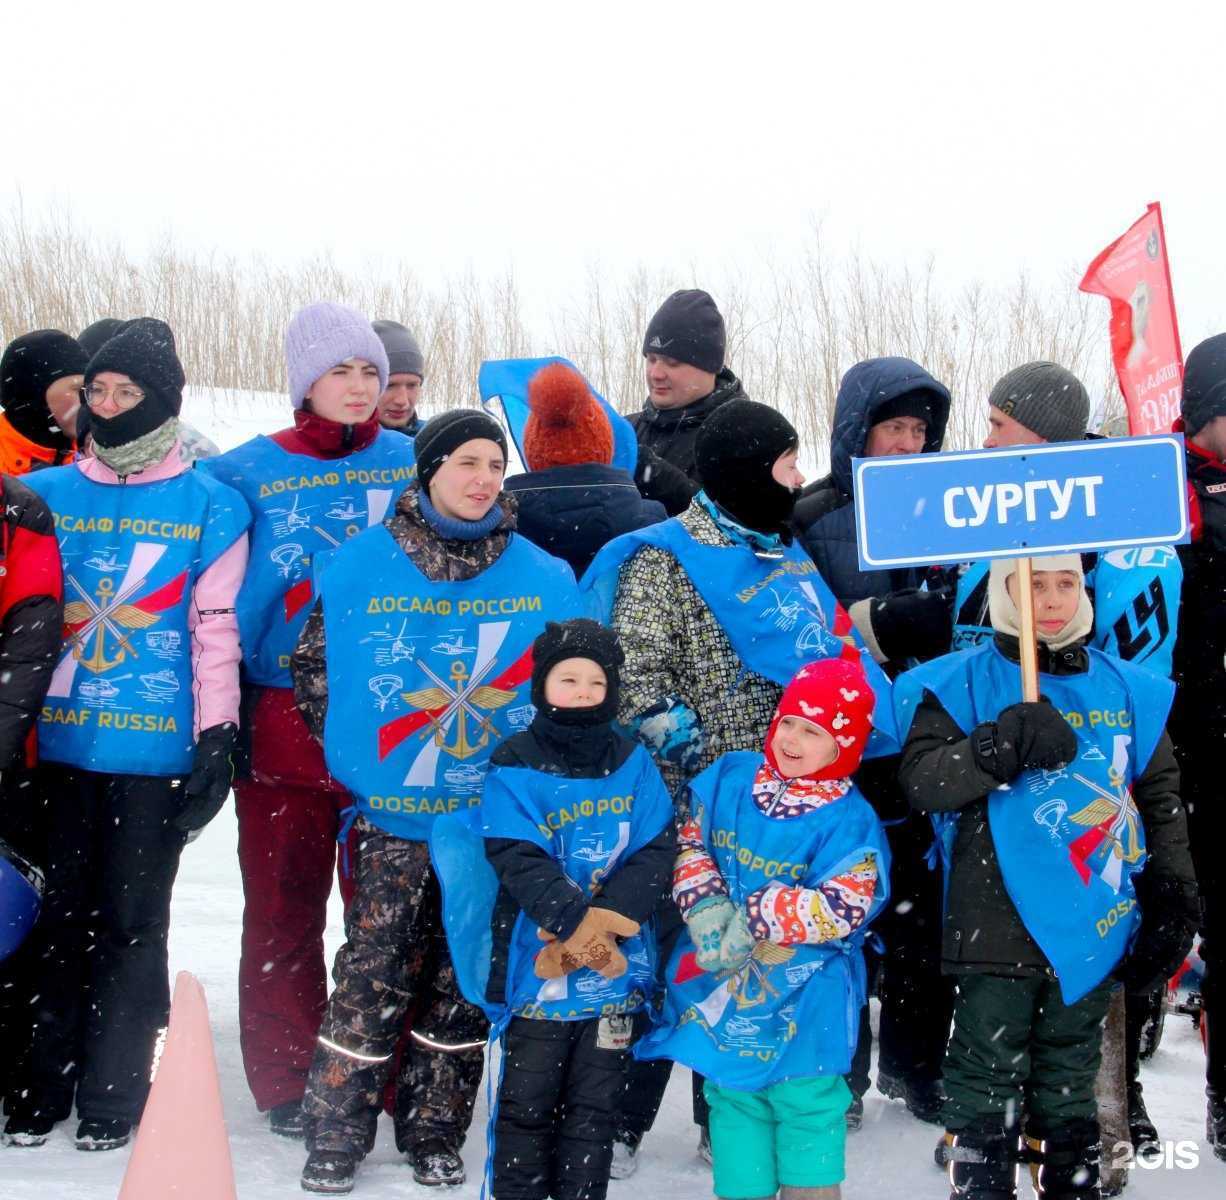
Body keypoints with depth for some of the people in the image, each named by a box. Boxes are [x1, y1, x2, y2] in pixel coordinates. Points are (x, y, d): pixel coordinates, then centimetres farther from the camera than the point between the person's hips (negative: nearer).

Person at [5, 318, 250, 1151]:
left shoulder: (211, 506, 2)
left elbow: (217, 627, 0)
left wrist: (217, 735, -5)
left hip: (158, 749, -2)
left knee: (131, 921, 4)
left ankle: (113, 1097, 12)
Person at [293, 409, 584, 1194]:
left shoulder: (544, 576, 3)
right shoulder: (362, 567, -2)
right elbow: (312, 666, 7)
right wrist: (360, 751, 2)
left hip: (498, 814, 2)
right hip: (393, 813, -2)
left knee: (465, 979, 8)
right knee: (374, 973, -5)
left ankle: (435, 1134, 20)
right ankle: (336, 1136, 6)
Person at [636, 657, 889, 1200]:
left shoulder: (849, 822, -15)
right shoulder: (729, 777, 1)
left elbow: (843, 908, -22)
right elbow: (691, 841, 3)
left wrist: (755, 918, -25)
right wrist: (705, 906, -15)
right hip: (722, 988, 5)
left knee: (806, 1103, 1)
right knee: (732, 1098, 15)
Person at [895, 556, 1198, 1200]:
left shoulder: (1128, 688, 10)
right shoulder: (961, 682, 0)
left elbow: (1161, 797, 16)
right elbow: (920, 778, -10)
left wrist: (1174, 900, 10)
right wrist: (1005, 742, -24)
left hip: (1094, 928, 3)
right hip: (999, 926, -3)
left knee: (1070, 1083, 14)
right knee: (988, 1082, 1)